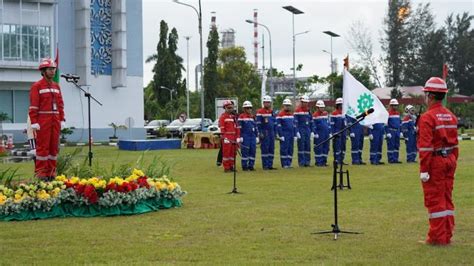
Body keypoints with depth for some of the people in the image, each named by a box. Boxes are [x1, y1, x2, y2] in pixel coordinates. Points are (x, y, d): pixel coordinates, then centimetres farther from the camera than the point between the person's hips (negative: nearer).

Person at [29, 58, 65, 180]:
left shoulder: (56, 86, 14)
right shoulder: (36, 86, -4)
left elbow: (60, 105, 14)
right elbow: (33, 106, -9)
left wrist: (62, 120, 7)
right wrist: (34, 123, -15)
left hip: (55, 121, 6)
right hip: (42, 122, -6)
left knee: (54, 146, 6)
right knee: (42, 147, -5)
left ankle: (51, 172, 11)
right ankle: (40, 174, -1)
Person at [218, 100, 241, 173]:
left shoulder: (234, 116, 16)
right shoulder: (223, 117, -4)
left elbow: (237, 127, 16)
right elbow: (222, 128, -9)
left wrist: (238, 137, 9)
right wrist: (224, 138, -15)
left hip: (234, 137, 7)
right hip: (227, 137, -7)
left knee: (233, 152, 9)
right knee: (226, 152, -4)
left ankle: (232, 166, 18)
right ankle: (226, 168, 0)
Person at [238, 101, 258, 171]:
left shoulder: (253, 117, 16)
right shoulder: (241, 116, -3)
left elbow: (255, 127, 20)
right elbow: (239, 127, -6)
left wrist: (257, 136, 16)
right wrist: (240, 136, -11)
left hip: (253, 136, 6)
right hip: (245, 136, -6)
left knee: (253, 151, 3)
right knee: (245, 152, -5)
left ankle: (251, 165, 11)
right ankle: (244, 166, 1)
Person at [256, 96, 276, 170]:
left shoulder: (272, 112, 15)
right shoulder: (260, 112, -5)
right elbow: (258, 123, -9)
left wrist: (275, 133, 16)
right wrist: (260, 133, -15)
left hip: (271, 133, 6)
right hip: (264, 133, -6)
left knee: (272, 149, 6)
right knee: (265, 149, -4)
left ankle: (270, 165, 11)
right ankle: (265, 166, 0)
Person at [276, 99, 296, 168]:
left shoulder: (292, 114, 16)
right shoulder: (280, 114, -6)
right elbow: (278, 126, -10)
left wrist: (295, 135, 13)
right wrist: (281, 136, -15)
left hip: (291, 135, 7)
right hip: (284, 135, -7)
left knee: (290, 149, 6)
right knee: (284, 149, -5)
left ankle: (289, 163, 11)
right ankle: (284, 164, -2)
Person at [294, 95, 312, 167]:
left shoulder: (308, 110, 12)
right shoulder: (297, 111, -5)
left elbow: (311, 122, 16)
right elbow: (295, 122, -9)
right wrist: (297, 132, -15)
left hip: (307, 130, 5)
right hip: (301, 131, -5)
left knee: (308, 146, 6)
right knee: (301, 146, -3)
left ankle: (307, 161, 11)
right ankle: (301, 162, 1)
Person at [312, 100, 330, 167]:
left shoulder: (326, 113, 12)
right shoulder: (315, 115, -5)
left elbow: (328, 123, 17)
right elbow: (314, 125, -6)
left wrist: (330, 132, 13)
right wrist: (315, 133, -10)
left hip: (326, 133, 6)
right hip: (319, 135, -6)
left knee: (326, 148, 7)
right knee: (319, 148, -3)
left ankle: (324, 161, 14)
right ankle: (318, 162, 2)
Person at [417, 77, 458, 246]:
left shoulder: (427, 117, -14)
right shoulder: (451, 116, 10)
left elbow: (425, 146, -19)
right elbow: (454, 143, 13)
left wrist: (424, 170, -17)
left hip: (435, 162, -7)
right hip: (450, 161, 7)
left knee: (434, 200, 0)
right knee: (447, 198, 13)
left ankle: (437, 237, 4)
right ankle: (447, 236, 18)